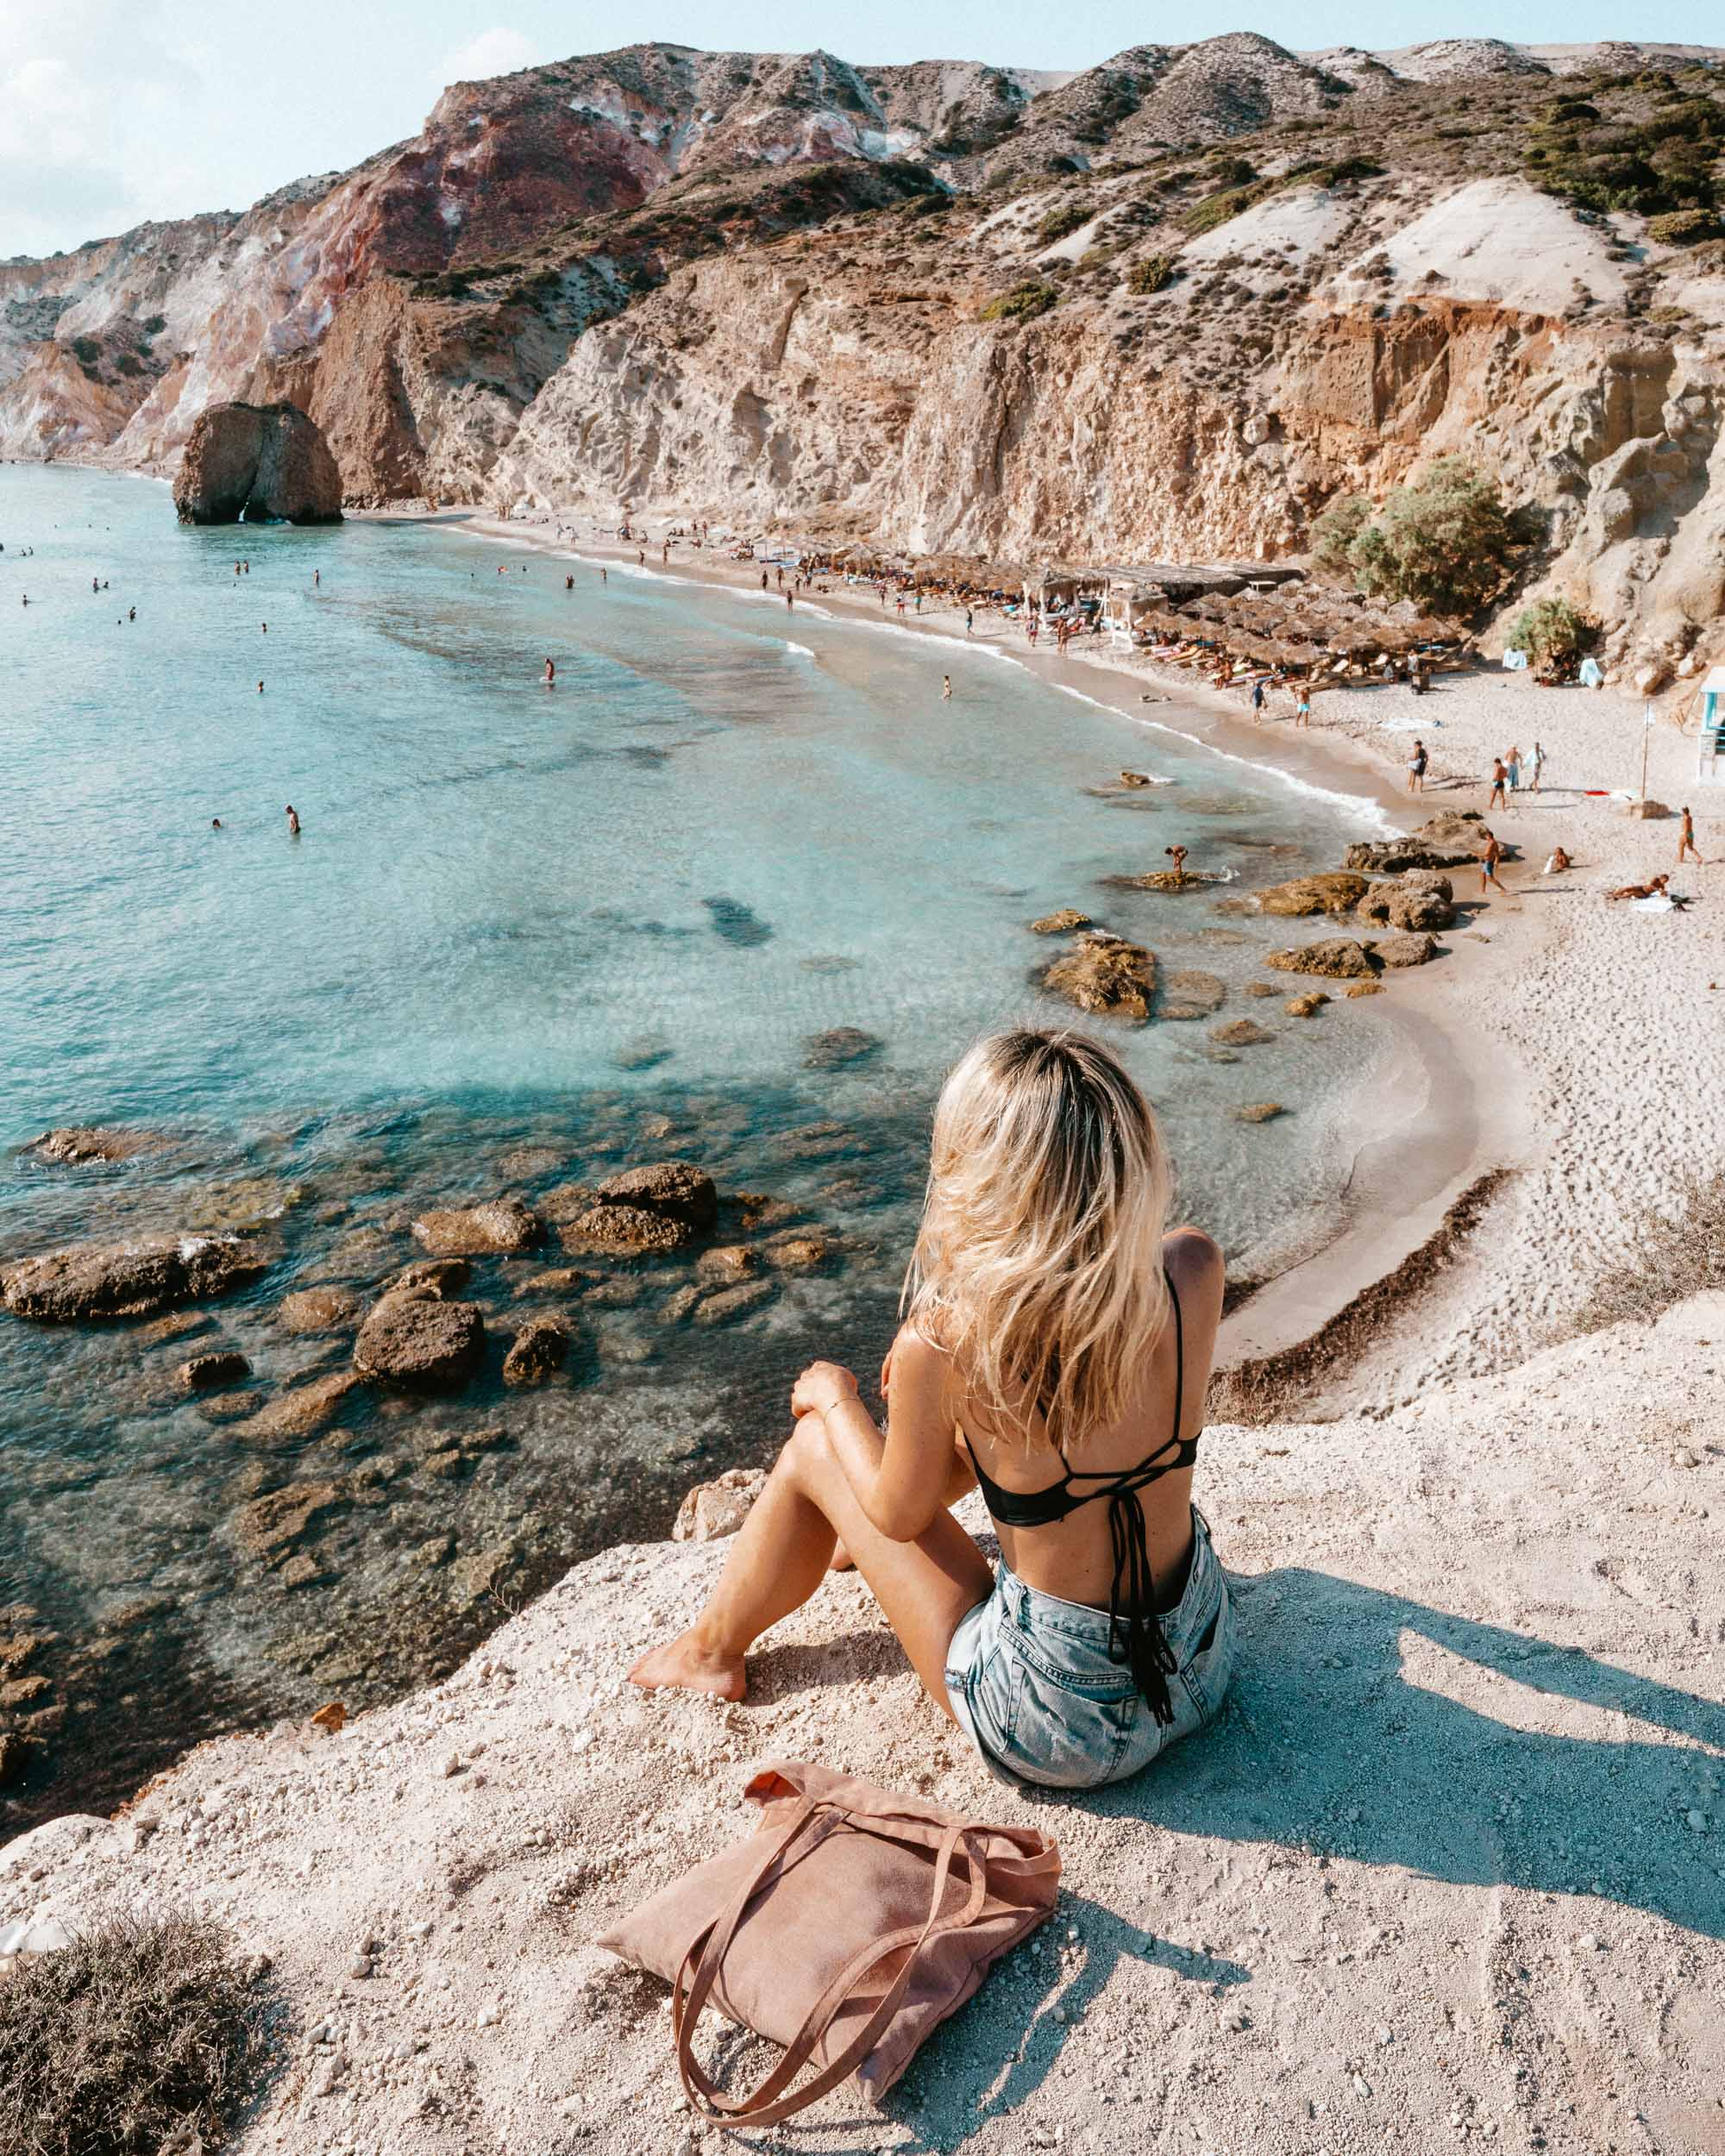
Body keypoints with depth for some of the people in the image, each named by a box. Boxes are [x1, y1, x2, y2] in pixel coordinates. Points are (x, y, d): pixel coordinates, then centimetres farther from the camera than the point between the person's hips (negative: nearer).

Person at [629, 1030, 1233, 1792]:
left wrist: (834, 1398, 11)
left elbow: (901, 1512, -5)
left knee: (814, 1448, 13)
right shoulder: (1193, 1272, -17)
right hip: (1205, 1669, 5)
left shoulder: (943, 1345, -28)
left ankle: (712, 1648, 42)